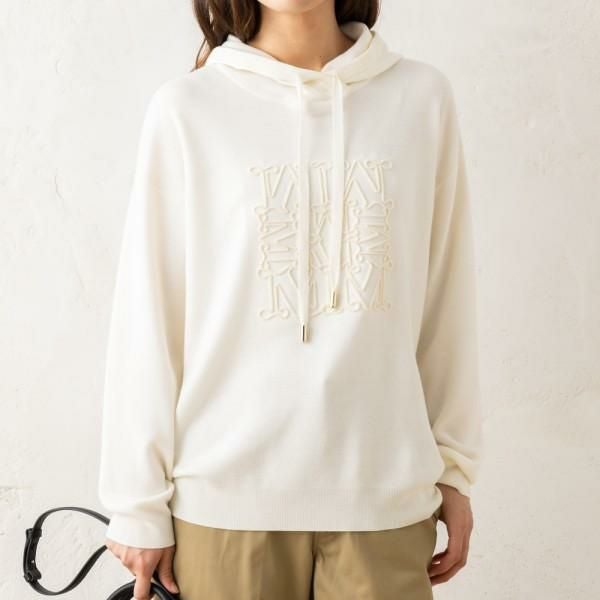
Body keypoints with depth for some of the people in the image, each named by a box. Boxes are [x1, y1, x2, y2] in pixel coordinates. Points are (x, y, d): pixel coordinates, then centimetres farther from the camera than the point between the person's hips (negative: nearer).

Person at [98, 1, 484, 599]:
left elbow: (444, 303, 6)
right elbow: (148, 317, -2)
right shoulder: (187, 107, -3)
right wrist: (140, 504, 0)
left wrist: (454, 466, 8)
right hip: (225, 494, -1)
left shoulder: (423, 97, 2)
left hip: (386, 491, 2)